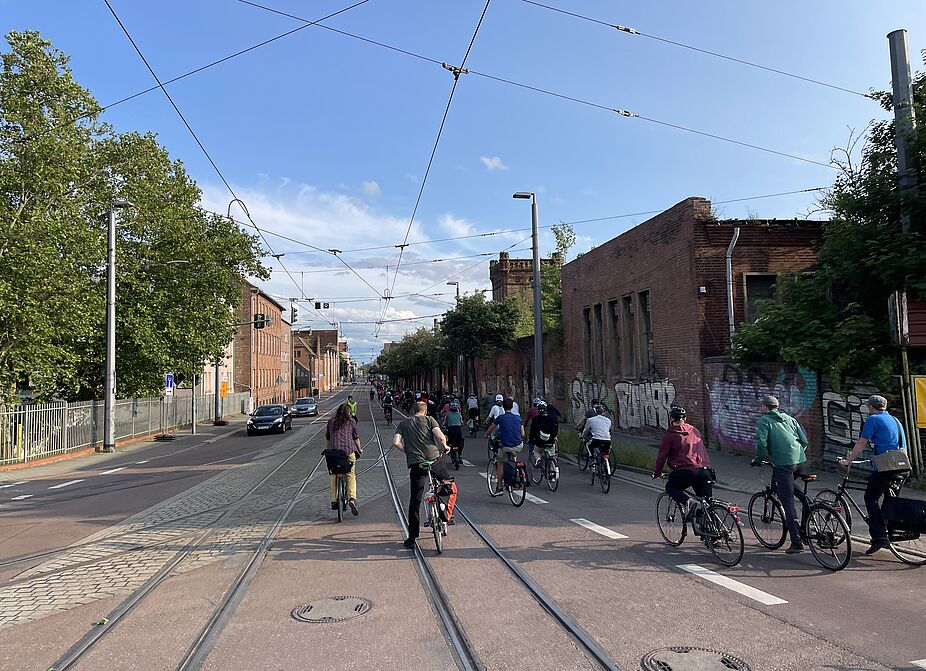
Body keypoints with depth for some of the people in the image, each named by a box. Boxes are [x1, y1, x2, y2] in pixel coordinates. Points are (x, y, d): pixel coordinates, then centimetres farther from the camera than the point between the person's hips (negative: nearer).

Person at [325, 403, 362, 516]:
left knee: (334, 476, 14)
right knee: (351, 475, 3)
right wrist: (360, 450, 28)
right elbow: (356, 438, 14)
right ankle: (352, 498, -16)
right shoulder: (351, 421, 11)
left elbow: (327, 439, 19)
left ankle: (334, 501, 13)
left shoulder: (330, 422, 17)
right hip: (348, 450, -2)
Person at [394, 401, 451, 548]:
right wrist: (444, 447, 13)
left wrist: (408, 451, 16)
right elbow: (441, 437, -7)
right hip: (434, 459, -1)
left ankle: (412, 538, 8)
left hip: (416, 464, 1)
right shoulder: (429, 419, 9)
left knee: (414, 502, 7)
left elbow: (396, 443, 0)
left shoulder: (403, 423, 15)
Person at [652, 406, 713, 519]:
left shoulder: (669, 434, 2)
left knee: (670, 487, 19)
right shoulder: (695, 431, 20)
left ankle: (686, 501, -8)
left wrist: (657, 473, 17)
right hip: (705, 471, 5)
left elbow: (662, 455, 4)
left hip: (685, 471, -5)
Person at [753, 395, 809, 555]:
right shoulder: (789, 418, 21)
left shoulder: (764, 420, 5)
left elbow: (761, 442, -10)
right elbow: (804, 440, 17)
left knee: (788, 502, -6)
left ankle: (796, 541, -8)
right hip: (799, 461, 6)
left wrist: (758, 459, 3)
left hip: (783, 463, -6)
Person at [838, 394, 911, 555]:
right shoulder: (895, 420, 22)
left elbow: (861, 443, -5)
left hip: (885, 468, -8)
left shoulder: (873, 419, -3)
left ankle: (879, 538, -9)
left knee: (871, 499, -1)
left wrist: (848, 460, 4)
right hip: (903, 468, 8)